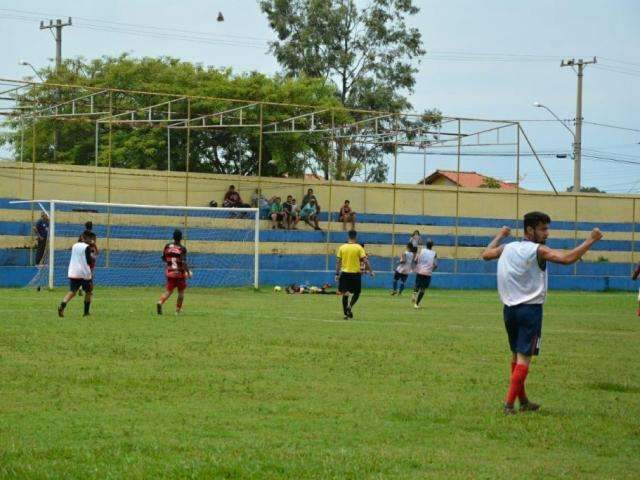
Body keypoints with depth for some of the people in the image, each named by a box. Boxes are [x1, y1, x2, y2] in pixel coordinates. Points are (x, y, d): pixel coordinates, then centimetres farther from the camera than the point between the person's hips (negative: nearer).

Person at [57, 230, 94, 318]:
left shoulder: (74, 246, 11)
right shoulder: (86, 247, -8)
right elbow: (89, 261, -13)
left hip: (73, 273, 5)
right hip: (84, 273, -4)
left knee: (72, 291, -1)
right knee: (89, 292, 15)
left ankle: (62, 306, -28)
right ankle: (86, 312, 16)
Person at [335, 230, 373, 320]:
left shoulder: (342, 247, 2)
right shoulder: (359, 248, -5)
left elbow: (338, 262, 3)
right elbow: (365, 261, -10)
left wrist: (337, 274, 8)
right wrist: (371, 271, -3)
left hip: (344, 273, 2)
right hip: (355, 273, -2)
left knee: (345, 294, 9)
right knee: (356, 293, 14)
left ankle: (346, 314, 6)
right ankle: (350, 306, -11)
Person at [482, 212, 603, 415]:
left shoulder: (507, 248, 7)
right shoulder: (537, 251, -13)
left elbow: (486, 254, 27)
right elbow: (567, 258, -26)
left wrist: (500, 236, 41)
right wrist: (590, 241, -19)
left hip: (509, 308, 7)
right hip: (530, 308, -7)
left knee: (516, 355, 18)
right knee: (524, 357, -6)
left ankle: (523, 401, 28)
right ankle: (509, 404, -13)